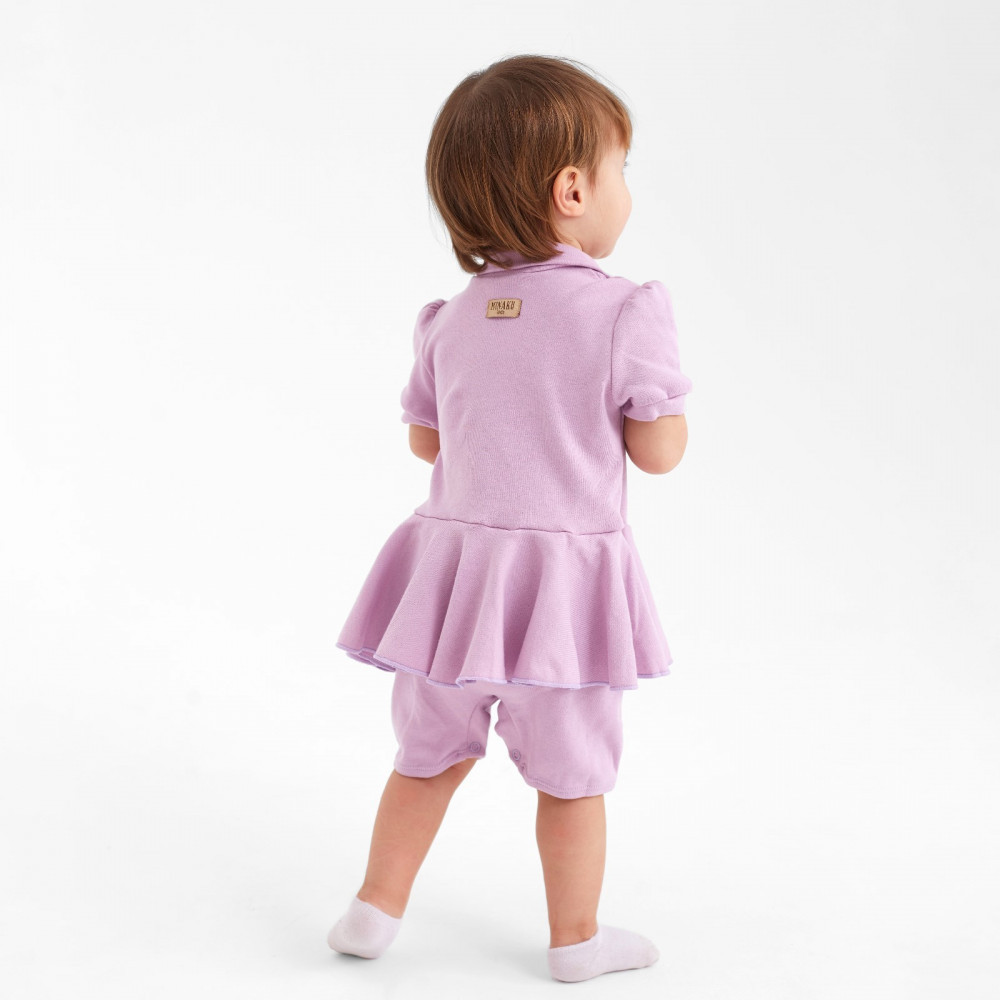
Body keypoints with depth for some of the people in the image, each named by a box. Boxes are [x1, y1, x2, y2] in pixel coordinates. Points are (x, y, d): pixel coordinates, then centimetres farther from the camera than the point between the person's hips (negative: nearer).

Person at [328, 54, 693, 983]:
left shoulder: (451, 321, 0)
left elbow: (425, 441, 10)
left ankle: (376, 908, 30)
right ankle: (576, 938, 29)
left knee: (430, 753, 21)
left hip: (454, 559, 4)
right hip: (563, 573, -4)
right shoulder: (625, 313, -14)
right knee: (572, 769, 14)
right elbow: (660, 451, -9)